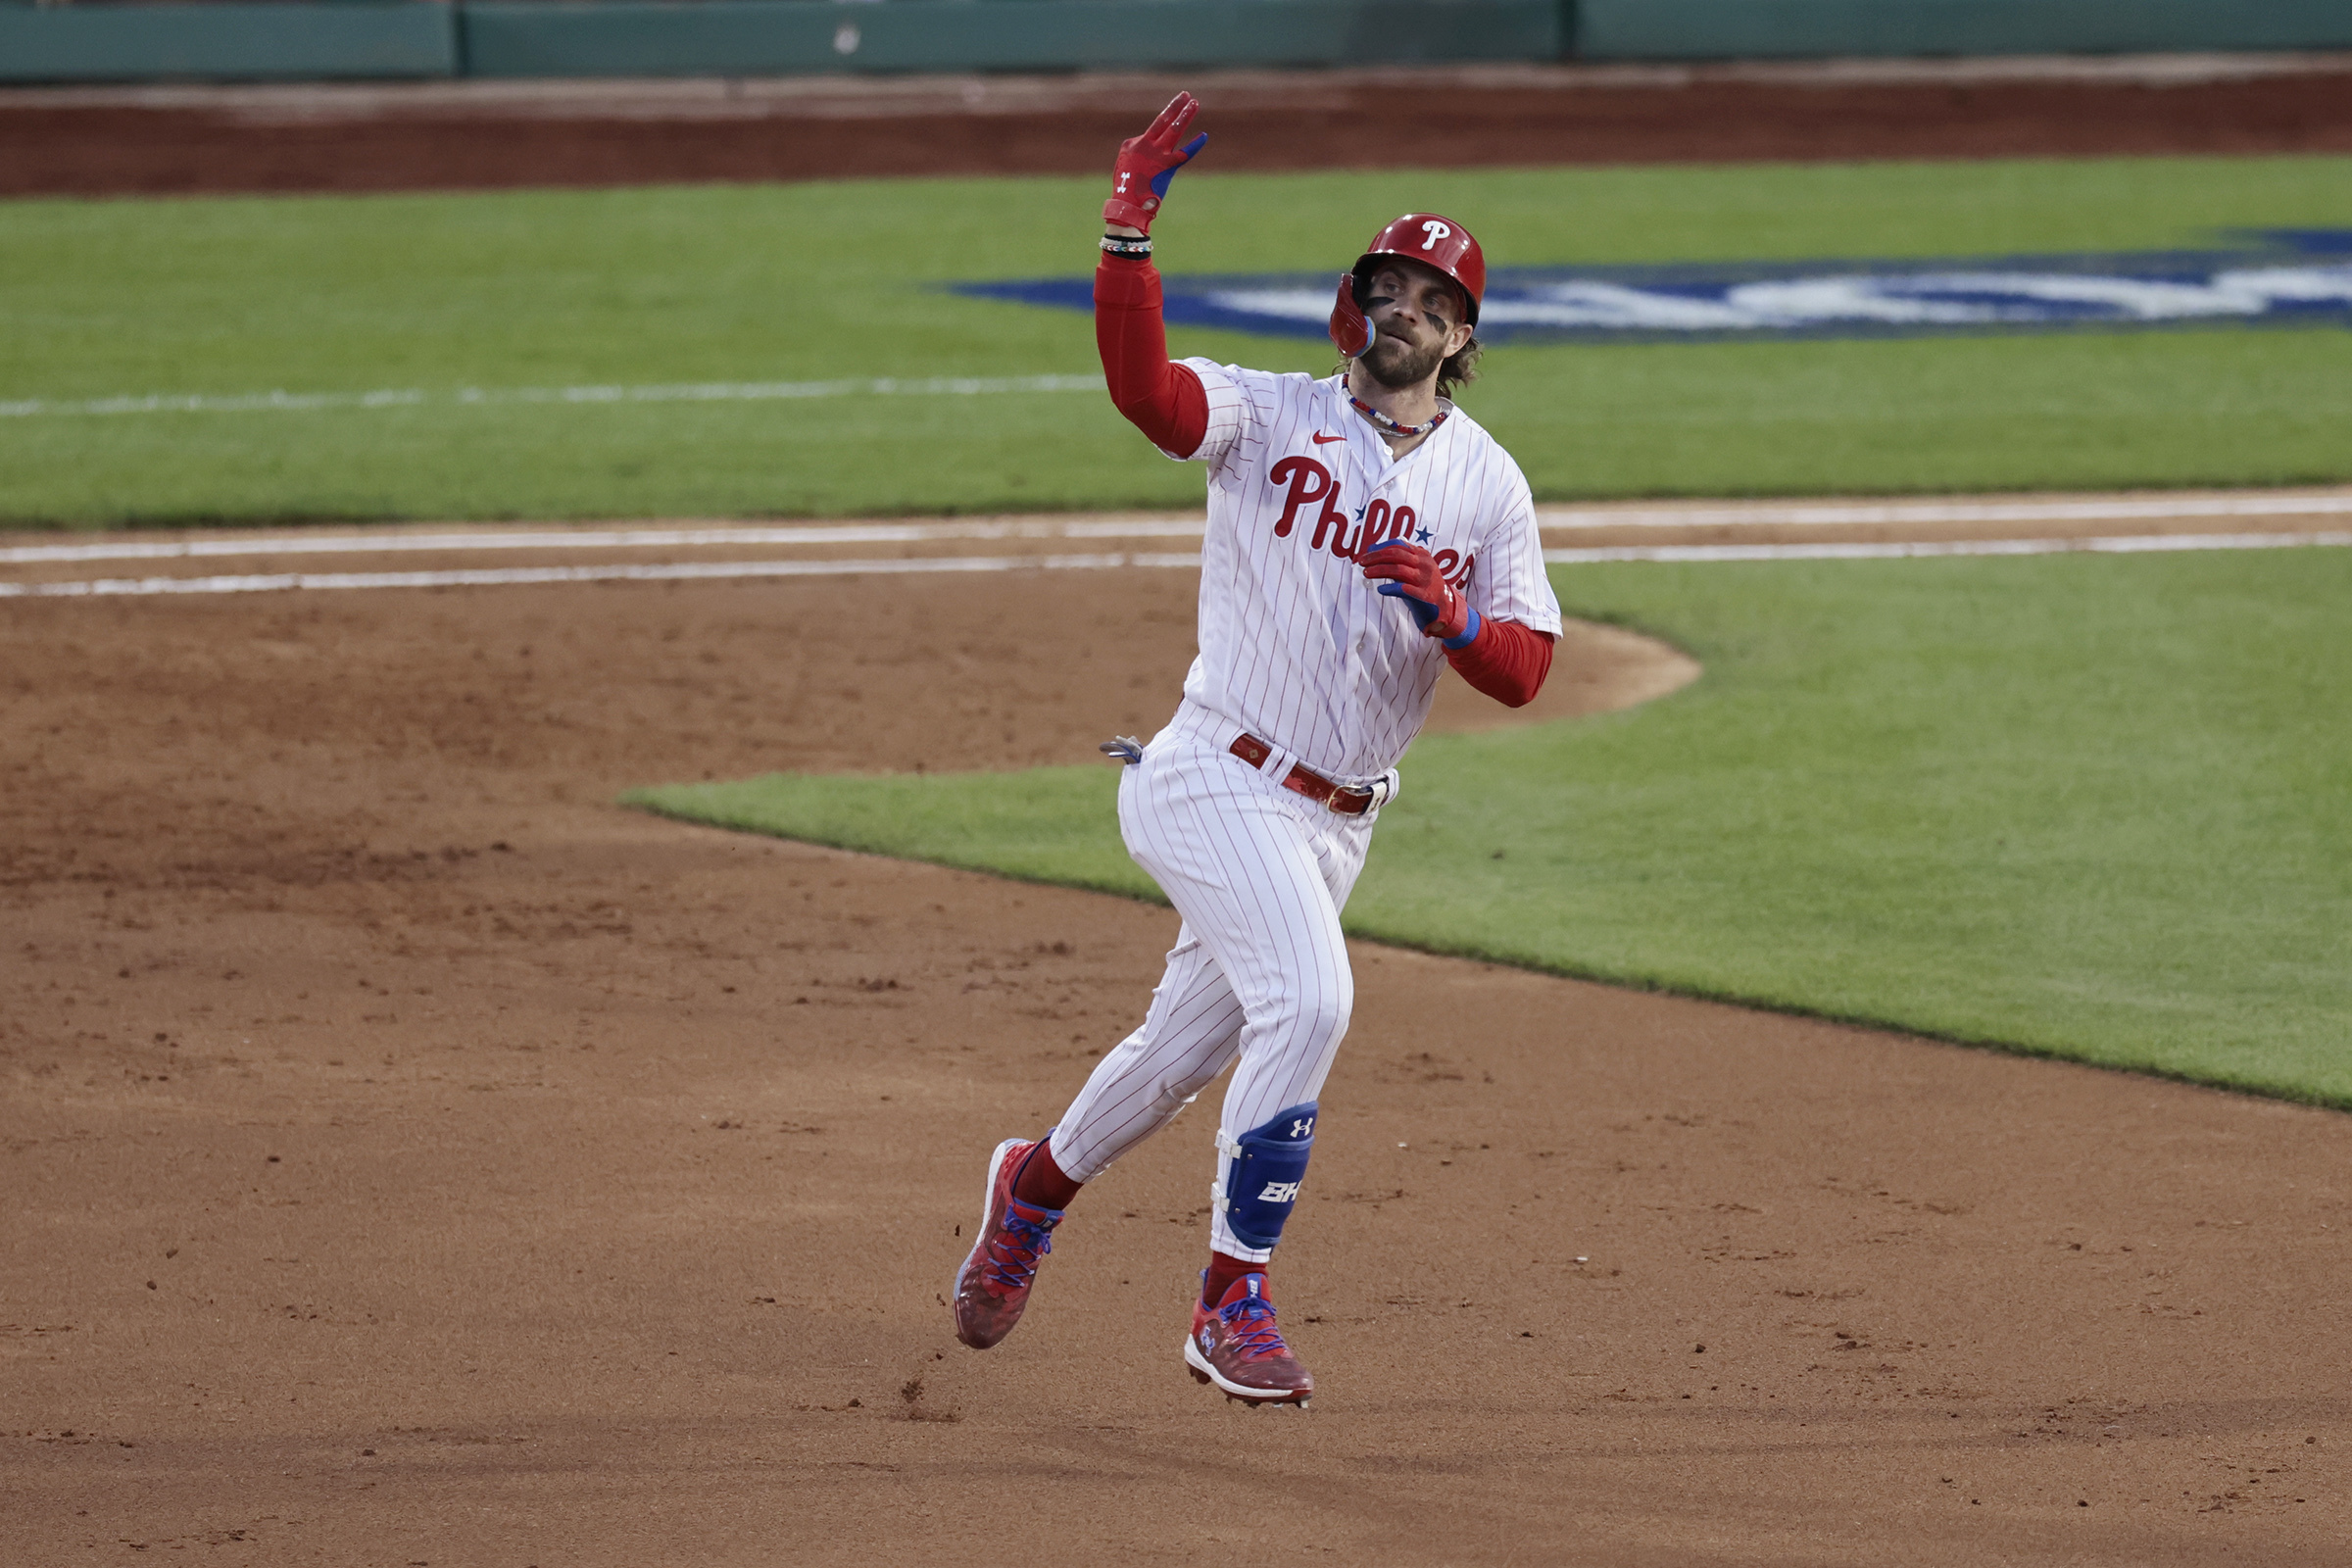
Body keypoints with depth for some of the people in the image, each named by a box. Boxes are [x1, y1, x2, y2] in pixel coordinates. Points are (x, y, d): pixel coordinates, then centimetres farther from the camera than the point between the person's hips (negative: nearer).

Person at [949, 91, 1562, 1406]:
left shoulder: (1488, 486, 9)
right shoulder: (1272, 415, -1)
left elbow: (1523, 672, 3)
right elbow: (1141, 382, -21)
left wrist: (1452, 614, -18)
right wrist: (1131, 226, -33)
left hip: (1337, 822, 5)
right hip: (1221, 783, -5)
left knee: (1188, 1049, 14)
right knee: (1308, 997, -25)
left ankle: (1041, 1182, 44)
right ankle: (1235, 1301, -15)